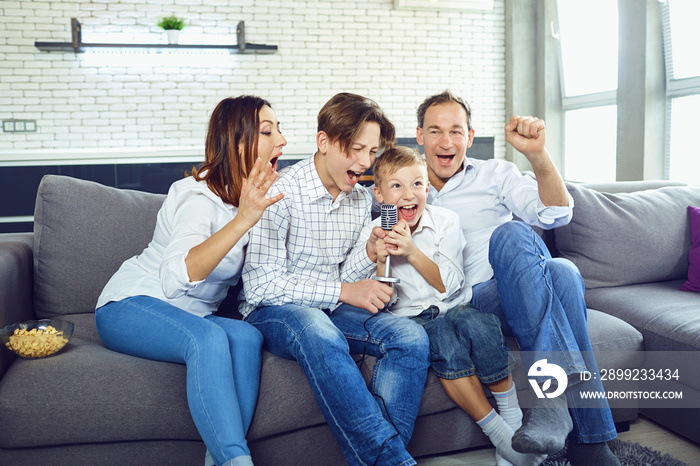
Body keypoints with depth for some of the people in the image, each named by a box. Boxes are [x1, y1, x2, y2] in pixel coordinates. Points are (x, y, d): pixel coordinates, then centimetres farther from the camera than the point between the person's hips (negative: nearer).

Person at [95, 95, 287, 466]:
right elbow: (175, 278, -38)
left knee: (246, 336, -27)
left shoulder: (258, 196, 4)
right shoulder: (200, 196, -20)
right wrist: (242, 220, -47)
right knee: (209, 337, -37)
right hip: (129, 307, -6)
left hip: (193, 316, 6)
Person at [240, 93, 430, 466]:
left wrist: (369, 253, -10)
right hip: (272, 313, -5)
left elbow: (343, 277, 11)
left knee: (412, 336, -21)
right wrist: (342, 292, -19)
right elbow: (261, 285, -17)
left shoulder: (362, 200, 8)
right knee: (318, 331, -40)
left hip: (332, 309, 6)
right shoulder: (280, 193, -13)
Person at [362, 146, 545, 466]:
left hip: (452, 308, 1)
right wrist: (381, 260, -20)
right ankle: (497, 432, -20)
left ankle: (512, 416, -16)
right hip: (410, 320, -1)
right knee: (445, 342, -32)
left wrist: (411, 251, -22)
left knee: (473, 321, -32)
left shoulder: (445, 221, -1)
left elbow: (449, 286, -9)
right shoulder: (371, 236, -1)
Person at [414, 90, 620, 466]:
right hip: (467, 303, -2)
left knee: (563, 271, -34)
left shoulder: (494, 174, 14)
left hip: (523, 296, 2)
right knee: (512, 234, -31)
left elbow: (556, 214, -3)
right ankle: (564, 384, -38)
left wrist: (537, 154, -20)